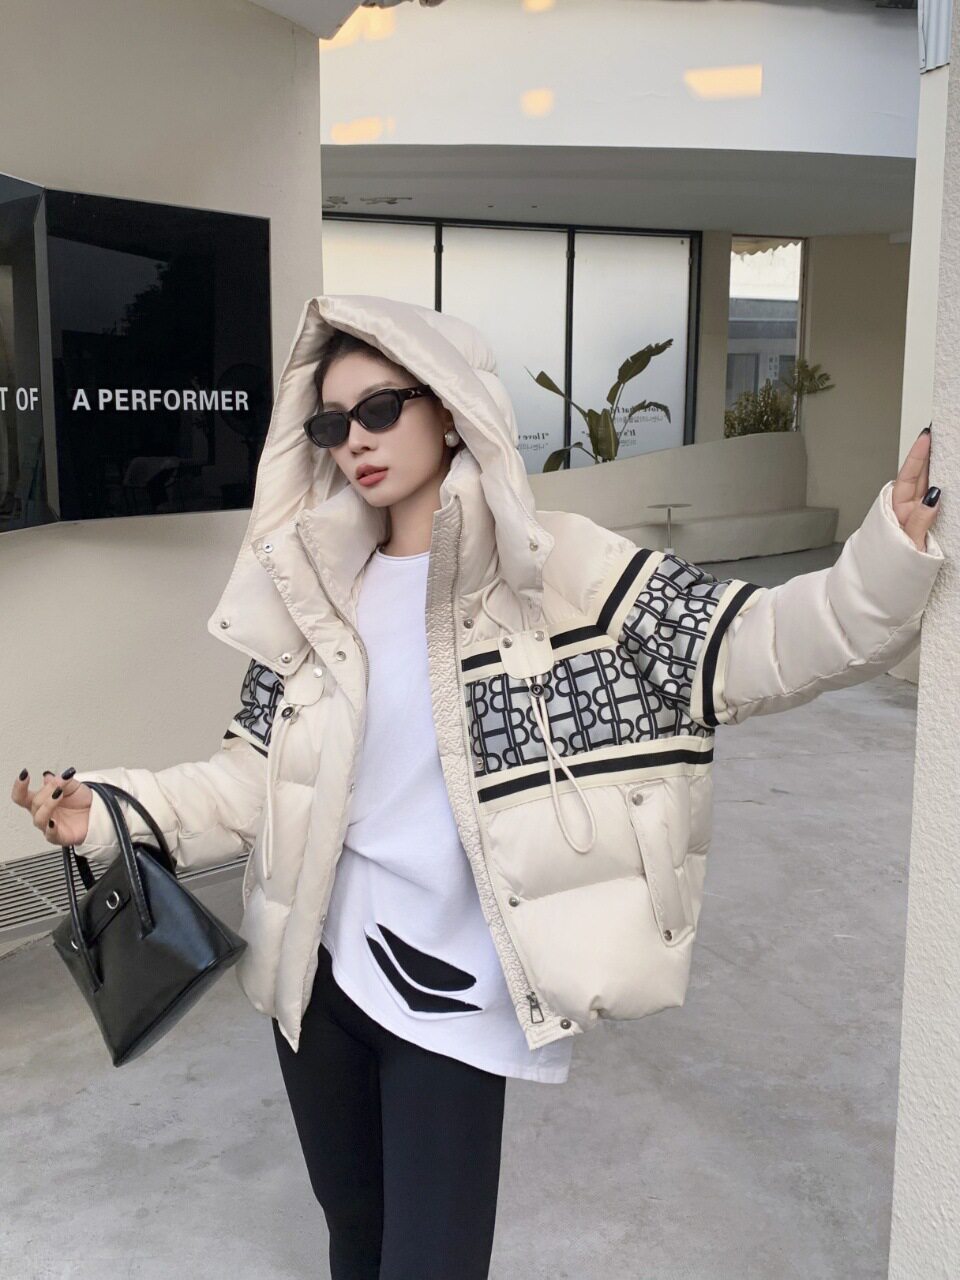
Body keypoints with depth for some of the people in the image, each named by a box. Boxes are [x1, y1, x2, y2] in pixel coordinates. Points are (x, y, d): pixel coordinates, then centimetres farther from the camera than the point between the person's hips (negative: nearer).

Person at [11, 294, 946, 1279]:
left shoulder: (558, 569, -11)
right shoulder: (313, 594, 1)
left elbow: (745, 646, -16)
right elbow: (254, 779, 5)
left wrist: (888, 567, -31)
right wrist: (109, 809, -7)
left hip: (453, 998, -4)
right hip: (318, 973, 5)